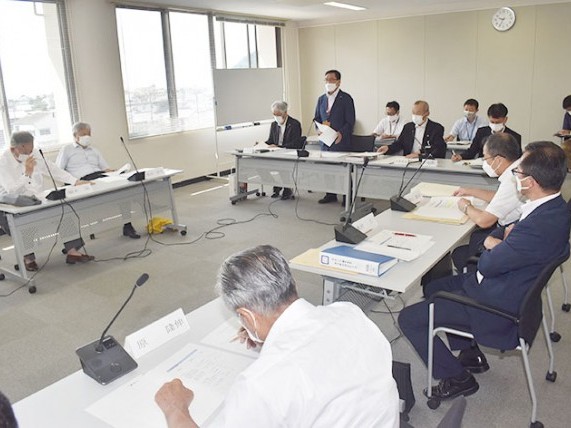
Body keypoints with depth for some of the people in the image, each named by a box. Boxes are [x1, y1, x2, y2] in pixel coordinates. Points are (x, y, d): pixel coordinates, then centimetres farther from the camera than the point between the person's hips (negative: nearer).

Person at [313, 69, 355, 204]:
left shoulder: (345, 98, -4)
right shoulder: (321, 99, 13)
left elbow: (350, 122, -8)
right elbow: (316, 118, 18)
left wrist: (341, 133, -24)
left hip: (340, 141, -5)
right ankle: (330, 194, 21)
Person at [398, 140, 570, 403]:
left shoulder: (540, 226, -33)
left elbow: (488, 264, -22)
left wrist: (493, 245, -1)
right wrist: (497, 240, -10)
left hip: (498, 308, -10)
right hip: (509, 287, 10)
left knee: (409, 319, -8)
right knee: (433, 288, 25)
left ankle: (457, 378, 11)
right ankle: (471, 355, 31)